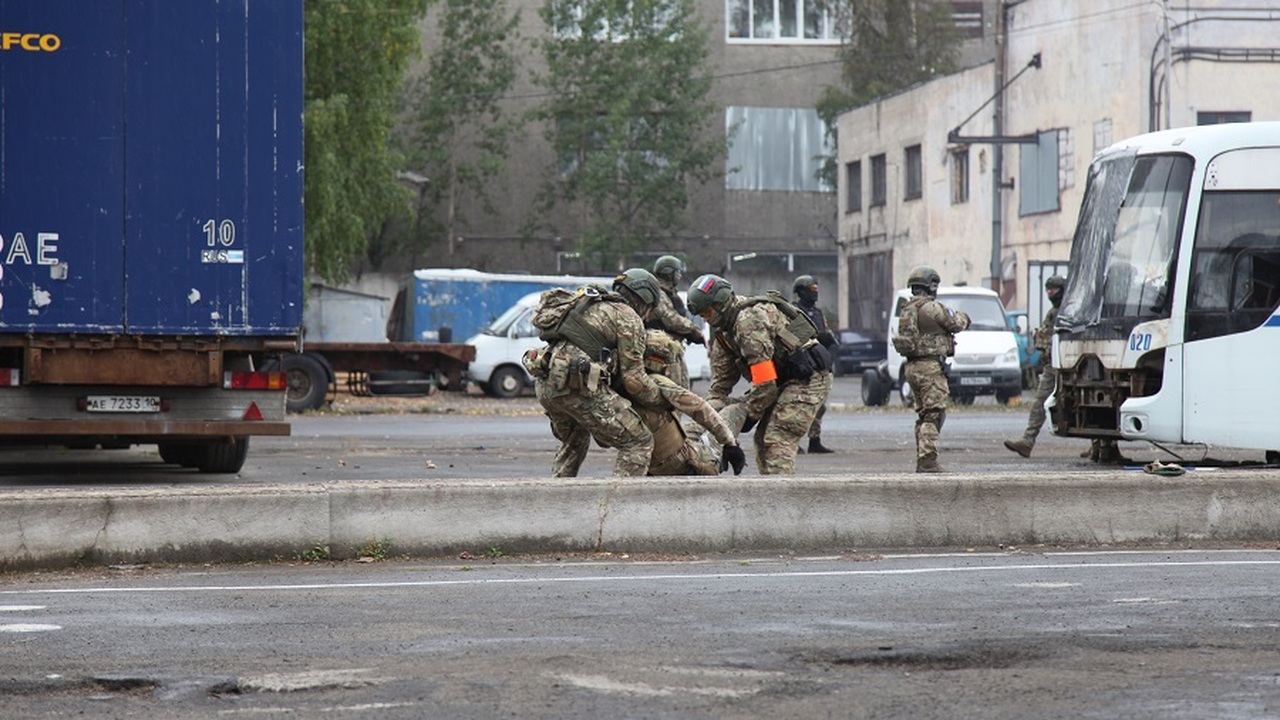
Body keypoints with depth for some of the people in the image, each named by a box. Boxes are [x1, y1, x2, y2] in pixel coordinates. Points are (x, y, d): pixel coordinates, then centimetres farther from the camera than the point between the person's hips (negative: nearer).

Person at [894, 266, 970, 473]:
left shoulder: (906, 310, 13)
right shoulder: (932, 308, -13)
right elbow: (955, 324, -3)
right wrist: (963, 318, 21)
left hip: (912, 367, 9)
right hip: (931, 366, -9)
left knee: (923, 415, 15)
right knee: (933, 414, -9)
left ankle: (922, 460, 17)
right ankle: (927, 461, -15)